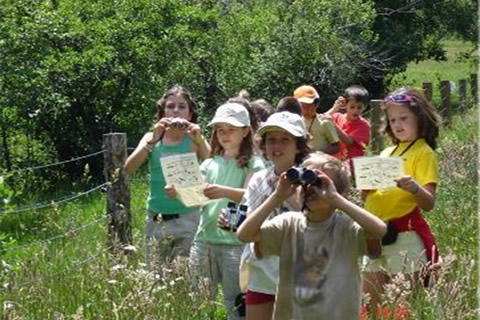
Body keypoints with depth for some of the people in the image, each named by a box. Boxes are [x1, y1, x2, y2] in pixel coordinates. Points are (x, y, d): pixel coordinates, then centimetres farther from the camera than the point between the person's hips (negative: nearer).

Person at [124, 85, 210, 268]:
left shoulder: (194, 140, 2)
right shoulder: (152, 138, 7)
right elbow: (129, 168, -6)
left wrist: (199, 140, -20)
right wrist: (153, 140, -16)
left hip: (187, 219, -2)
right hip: (156, 220, 3)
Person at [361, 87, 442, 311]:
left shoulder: (424, 153, -4)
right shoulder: (386, 154, 16)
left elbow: (429, 203, -14)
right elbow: (369, 196, 16)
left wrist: (414, 188, -34)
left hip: (406, 236, -7)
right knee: (369, 305, 9)